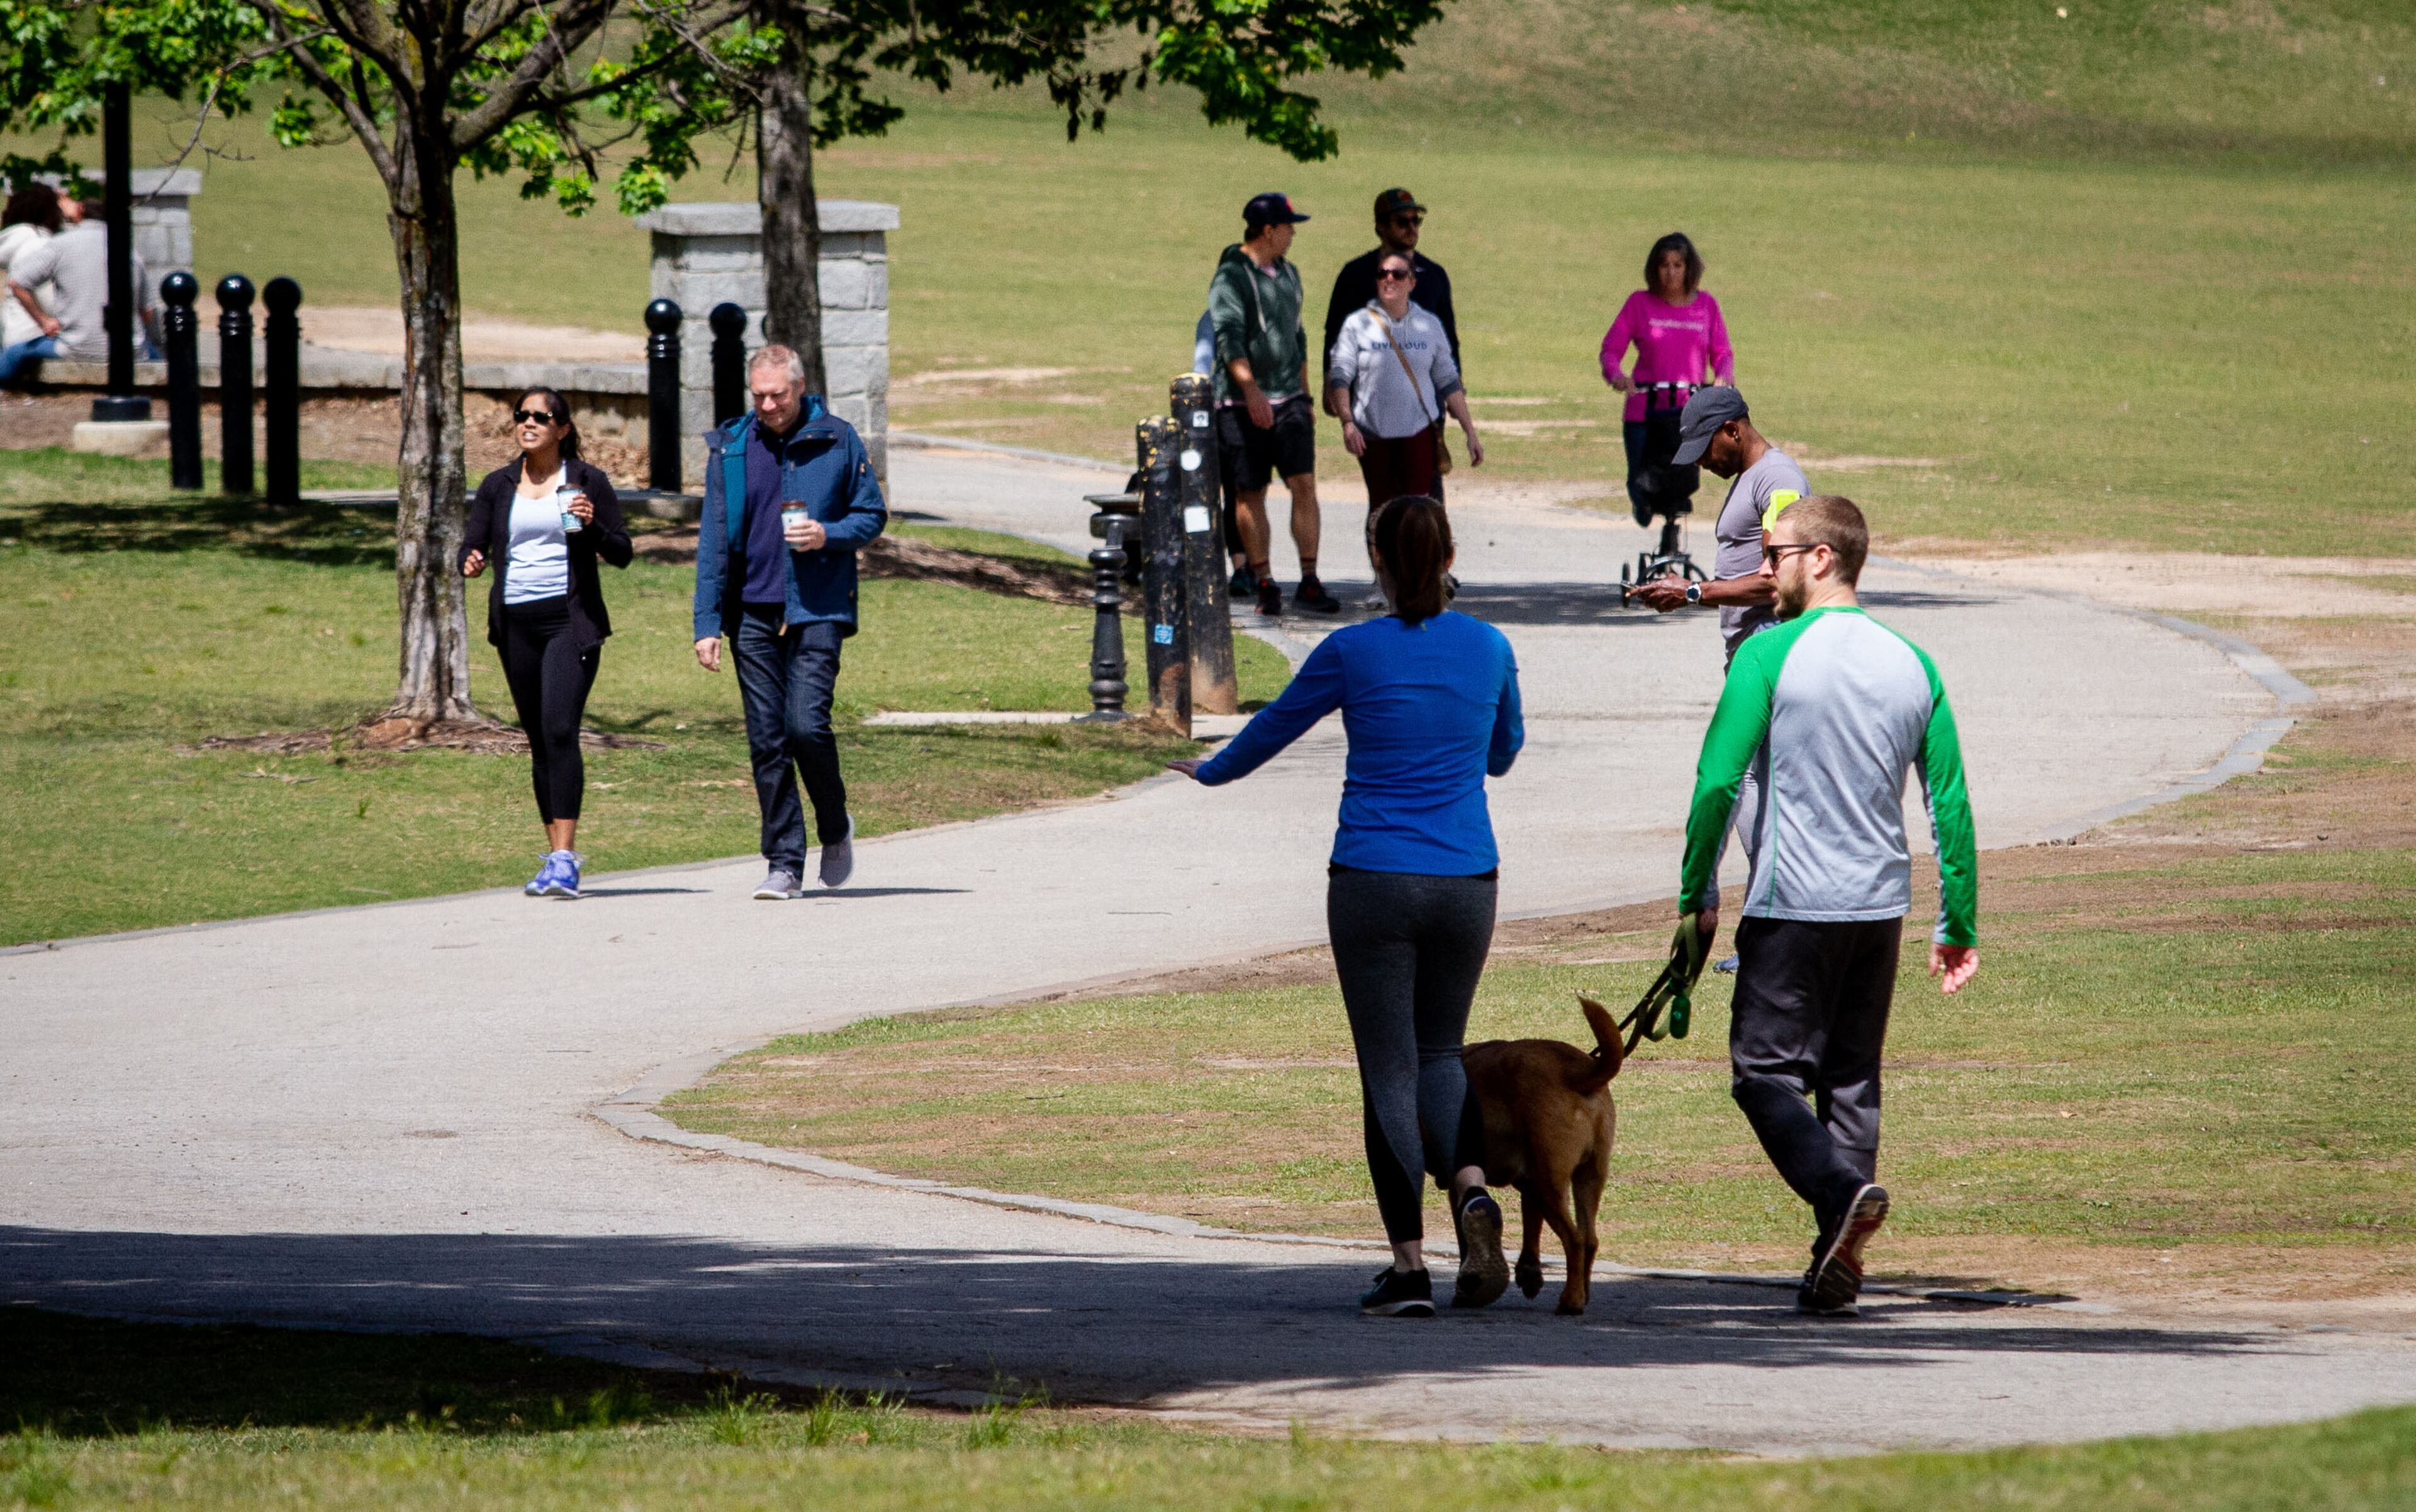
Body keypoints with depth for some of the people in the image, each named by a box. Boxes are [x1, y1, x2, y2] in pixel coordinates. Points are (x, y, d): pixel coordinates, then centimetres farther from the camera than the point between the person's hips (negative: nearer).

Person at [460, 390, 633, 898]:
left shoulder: (587, 481, 2)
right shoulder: (498, 486, 11)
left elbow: (622, 553, 3)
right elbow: (472, 546, 9)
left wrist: (592, 527, -17)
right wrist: (471, 563, -14)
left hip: (570, 621, -4)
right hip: (516, 623, 4)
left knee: (560, 729, -18)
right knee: (539, 740, 8)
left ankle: (564, 856, -22)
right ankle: (559, 852, 19)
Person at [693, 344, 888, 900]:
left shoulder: (838, 442, 2)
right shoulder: (730, 449, 6)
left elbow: (872, 515, 8)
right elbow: (713, 541, 7)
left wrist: (830, 535, -13)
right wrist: (707, 623, 1)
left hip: (817, 609, -3)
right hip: (754, 614, 3)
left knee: (806, 725, -15)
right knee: (767, 741, 1)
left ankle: (835, 827, 12)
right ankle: (784, 864, 7)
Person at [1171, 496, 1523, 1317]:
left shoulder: (1354, 652, -7)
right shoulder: (1489, 649, 3)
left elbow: (1274, 726, 9)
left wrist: (1212, 772, 29)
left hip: (1373, 881, -3)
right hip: (1466, 880, 3)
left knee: (1389, 1068, 2)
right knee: (1440, 1052, 17)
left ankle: (1409, 1269, -2)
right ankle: (1471, 1189, -12)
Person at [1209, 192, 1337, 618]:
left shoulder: (1288, 274, 17)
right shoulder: (1231, 277, -8)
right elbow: (1230, 336, -20)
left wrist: (1304, 397, 24)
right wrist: (1251, 389, -32)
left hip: (1288, 399, 6)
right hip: (1243, 404, -6)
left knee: (1305, 484, -6)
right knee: (1250, 495, 1)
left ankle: (1309, 583, -4)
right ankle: (1266, 586, 8)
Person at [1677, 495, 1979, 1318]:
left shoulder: (1772, 655, -8)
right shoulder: (1912, 664, 7)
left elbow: (1717, 782, -11)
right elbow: (1950, 804, 8)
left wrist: (1698, 894, -1)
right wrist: (1958, 925, 14)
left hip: (1792, 906, -5)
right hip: (1880, 907, 5)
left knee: (1767, 1071, 0)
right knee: (1852, 1080, 11)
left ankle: (1841, 1189, -25)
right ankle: (1838, 1266, 5)